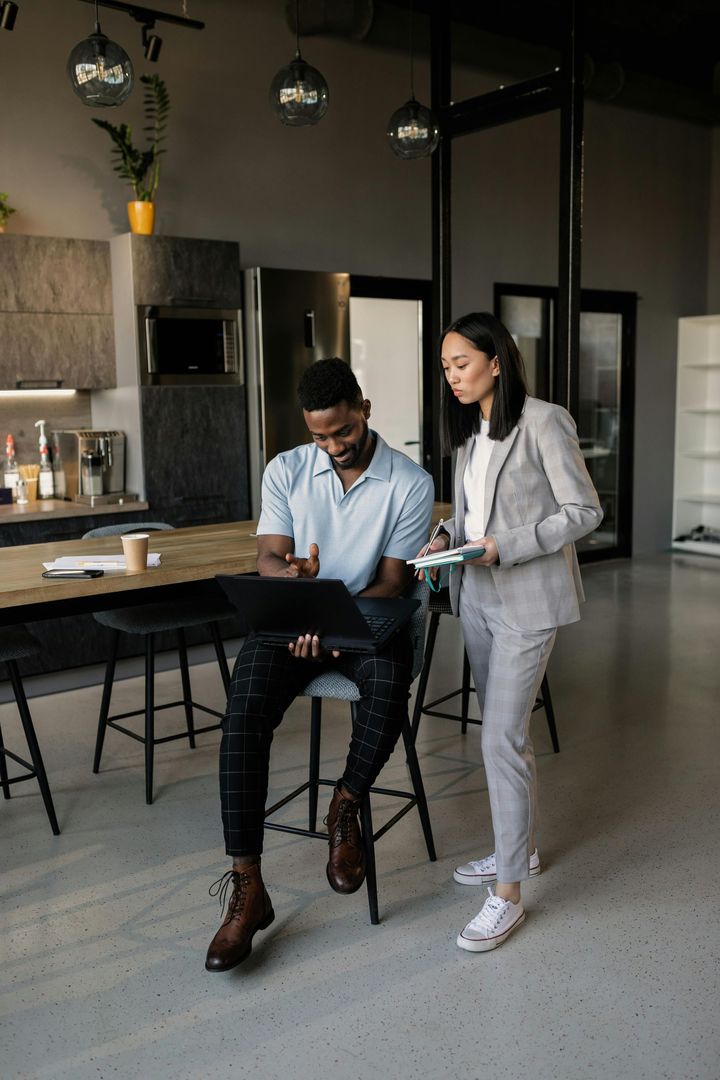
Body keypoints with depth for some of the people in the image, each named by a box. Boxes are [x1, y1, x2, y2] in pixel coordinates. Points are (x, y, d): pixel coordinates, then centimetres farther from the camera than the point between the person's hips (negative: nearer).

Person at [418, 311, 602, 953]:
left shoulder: (543, 423, -13)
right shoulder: (470, 431, 11)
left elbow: (584, 511, -13)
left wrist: (504, 548, -21)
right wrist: (446, 537, -1)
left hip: (527, 600, -8)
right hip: (477, 596, 8)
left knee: (502, 739, -9)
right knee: (503, 729, 17)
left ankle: (509, 896, 2)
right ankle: (520, 847, 34)